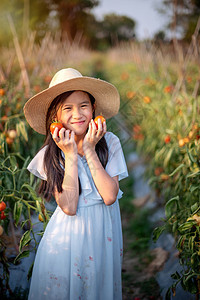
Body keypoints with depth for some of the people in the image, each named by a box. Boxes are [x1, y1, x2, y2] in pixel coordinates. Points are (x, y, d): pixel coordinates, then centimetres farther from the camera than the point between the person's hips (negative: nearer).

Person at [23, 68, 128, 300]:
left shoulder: (110, 143, -10)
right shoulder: (50, 154, -10)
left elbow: (110, 197, -18)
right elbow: (68, 207, -20)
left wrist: (89, 151, -21)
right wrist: (71, 156, -22)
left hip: (104, 232, 1)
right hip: (68, 235, -1)